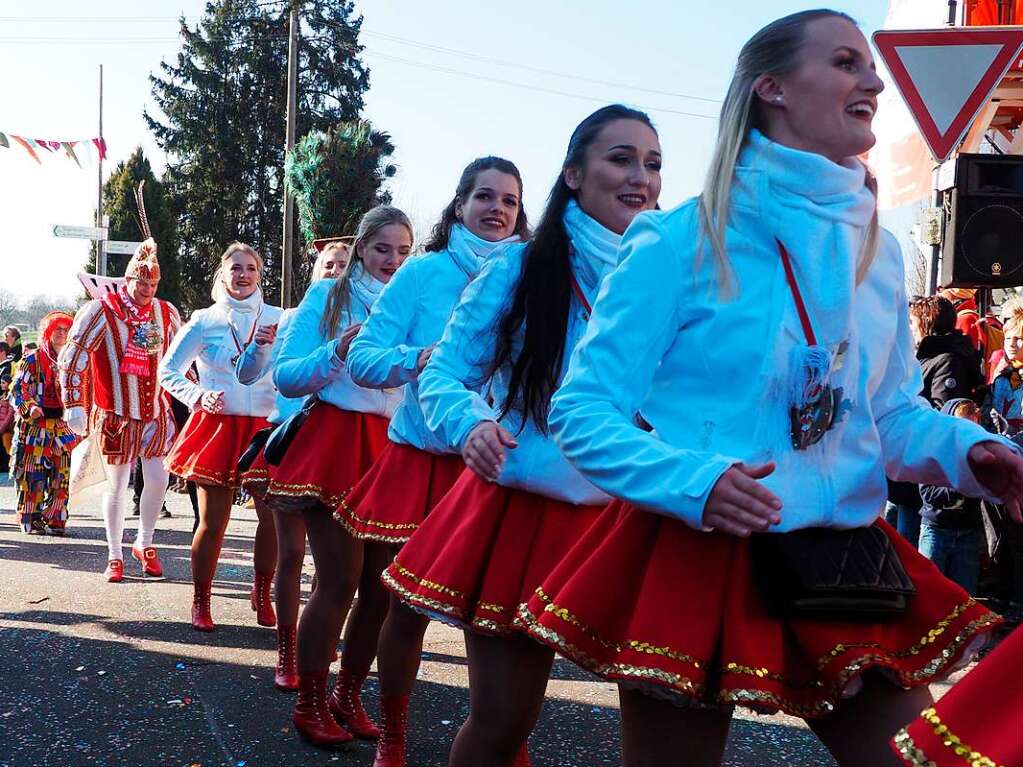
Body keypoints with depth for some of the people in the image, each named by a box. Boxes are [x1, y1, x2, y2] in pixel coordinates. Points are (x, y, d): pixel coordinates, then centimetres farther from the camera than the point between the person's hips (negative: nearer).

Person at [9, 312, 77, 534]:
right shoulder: (32, 361, 3)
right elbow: (18, 390, -1)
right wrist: (29, 408, -17)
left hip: (65, 426, 3)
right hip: (35, 426, -3)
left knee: (62, 475, 0)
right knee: (34, 474, -4)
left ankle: (55, 520, 8)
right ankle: (31, 521, 3)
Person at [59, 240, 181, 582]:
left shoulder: (167, 313, 3)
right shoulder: (101, 310, -10)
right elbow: (71, 358, -11)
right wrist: (74, 406, -15)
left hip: (157, 413, 3)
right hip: (115, 415, -3)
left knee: (158, 480, 0)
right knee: (117, 485, 3)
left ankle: (145, 544, 23)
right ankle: (114, 556, 16)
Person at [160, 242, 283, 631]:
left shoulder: (276, 318, 5)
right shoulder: (204, 321, 4)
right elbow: (168, 372, 8)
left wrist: (275, 347, -17)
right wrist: (198, 396, -7)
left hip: (264, 427, 1)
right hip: (217, 427, -1)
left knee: (274, 515, -3)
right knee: (213, 523, 1)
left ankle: (262, 594, 20)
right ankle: (200, 602, 18)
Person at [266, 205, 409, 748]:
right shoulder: (328, 296, 2)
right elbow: (286, 378, -4)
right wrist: (340, 349, -19)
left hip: (391, 447, 4)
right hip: (333, 444, -4)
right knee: (339, 579, -6)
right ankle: (309, 702, 10)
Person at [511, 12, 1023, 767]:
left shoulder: (878, 251, 8)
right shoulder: (680, 241, -11)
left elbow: (893, 412, 14)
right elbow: (583, 410, -12)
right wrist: (692, 480, -28)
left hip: (845, 565, 5)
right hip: (693, 558, -5)